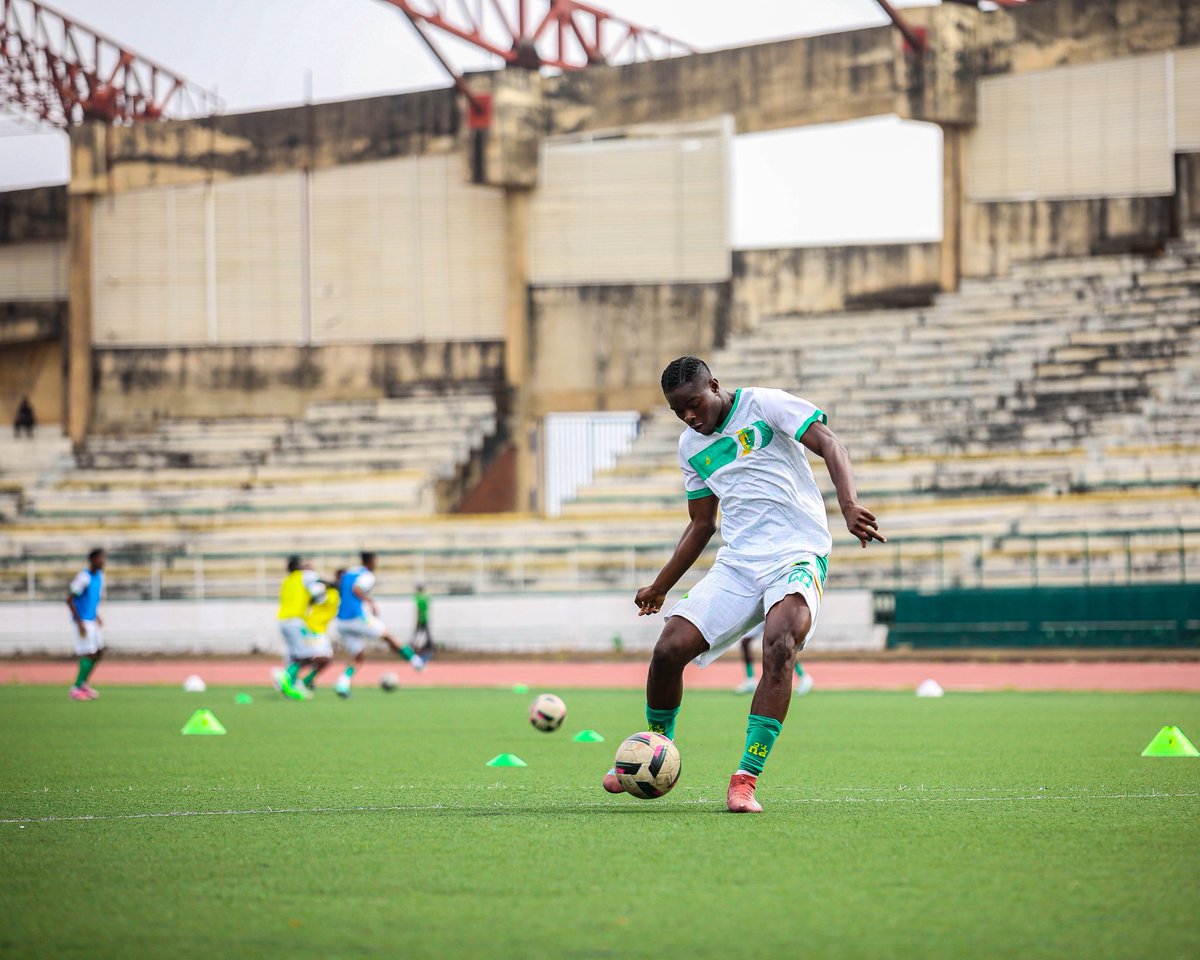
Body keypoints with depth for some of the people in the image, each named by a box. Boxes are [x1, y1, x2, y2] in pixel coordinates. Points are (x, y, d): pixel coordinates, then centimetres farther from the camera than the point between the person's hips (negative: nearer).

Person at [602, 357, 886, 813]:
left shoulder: (764, 404, -4)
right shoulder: (691, 446, 15)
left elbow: (828, 444, -14)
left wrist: (849, 506, -31)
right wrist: (660, 586, 24)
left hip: (797, 556, -6)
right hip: (736, 565, 6)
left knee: (779, 646, -32)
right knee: (669, 649, -10)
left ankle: (746, 780, -32)